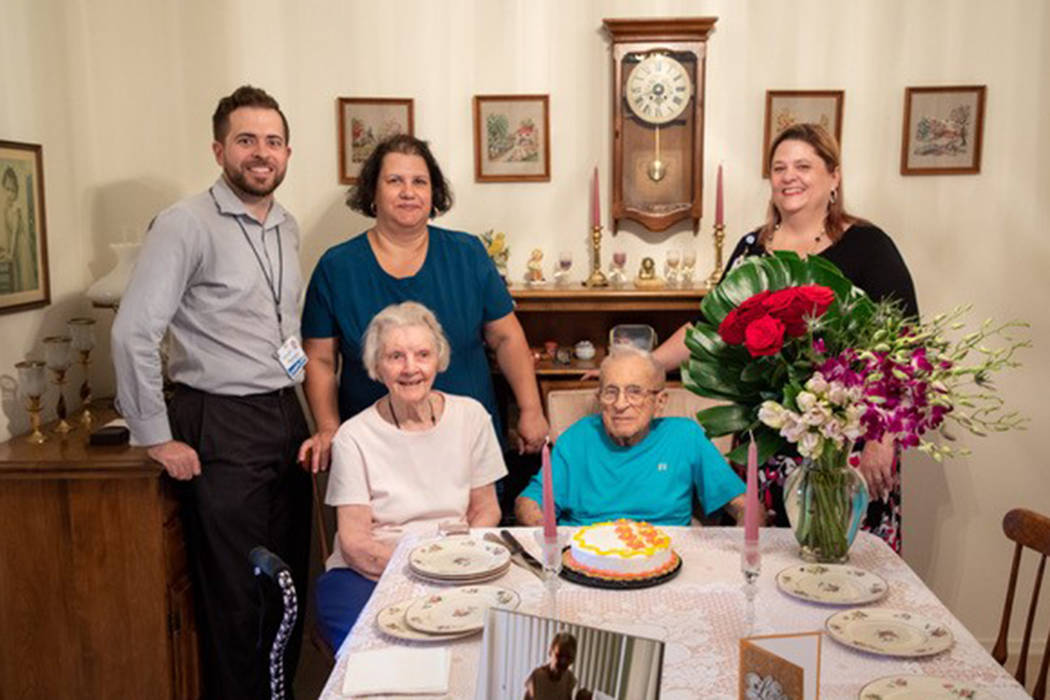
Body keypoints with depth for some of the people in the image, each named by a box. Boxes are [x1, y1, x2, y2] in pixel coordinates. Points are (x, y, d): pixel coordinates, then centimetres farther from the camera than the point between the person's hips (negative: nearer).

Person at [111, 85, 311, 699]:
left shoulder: (288, 228, 12)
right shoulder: (186, 224, -11)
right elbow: (133, 332, -15)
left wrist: (313, 417, 14)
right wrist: (156, 437, -13)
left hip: (287, 418, 7)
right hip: (221, 428, -7)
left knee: (290, 580, 15)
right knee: (237, 596, 2)